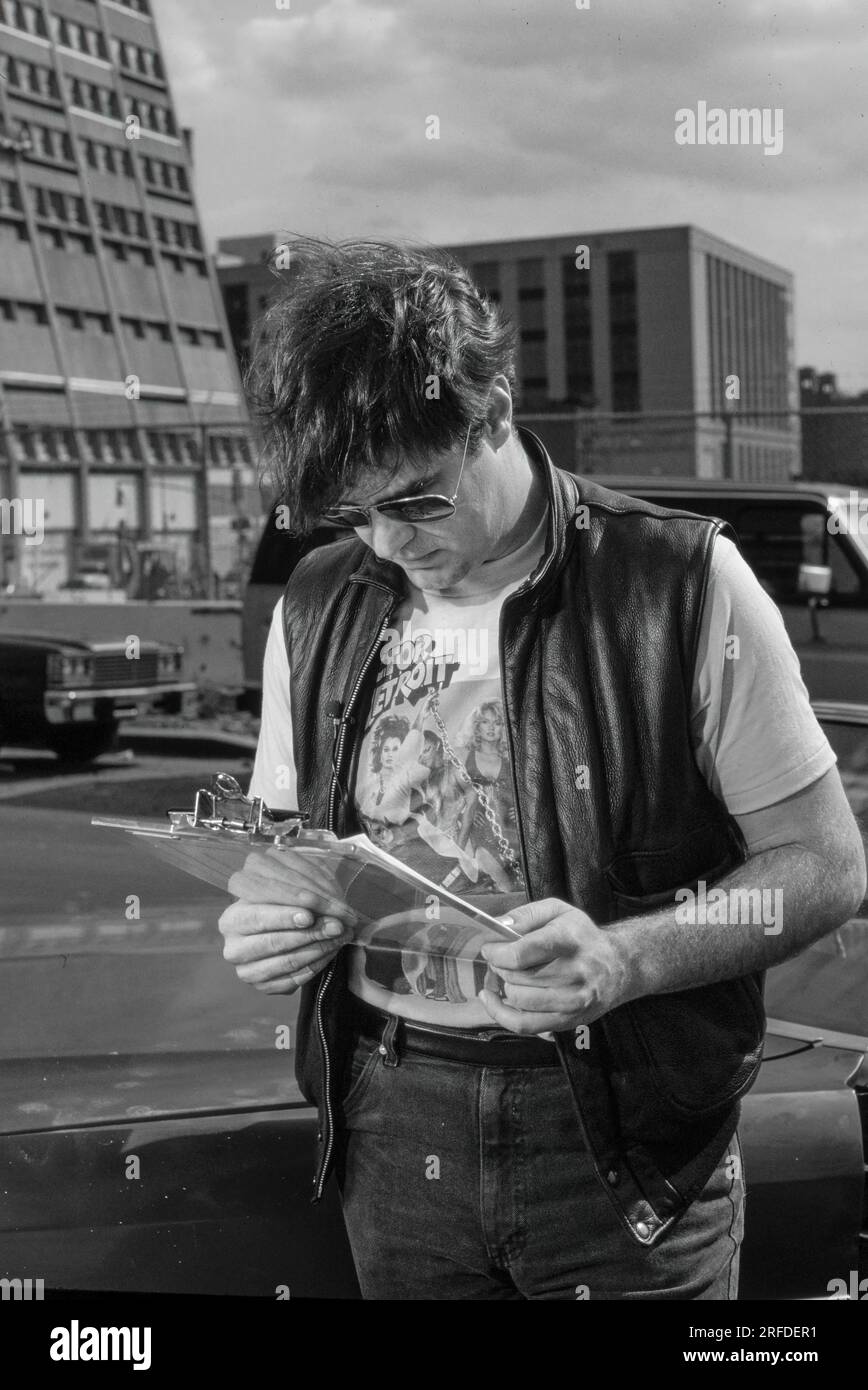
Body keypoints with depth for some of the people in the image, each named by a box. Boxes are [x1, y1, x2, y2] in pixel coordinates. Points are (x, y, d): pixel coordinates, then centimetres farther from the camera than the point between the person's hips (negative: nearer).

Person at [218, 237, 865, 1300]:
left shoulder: (681, 584, -11)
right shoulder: (317, 606, 2)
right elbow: (275, 848, 13)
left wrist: (625, 957, -24)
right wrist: (262, 921, -10)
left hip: (622, 1136, -3)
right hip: (392, 1128, 4)